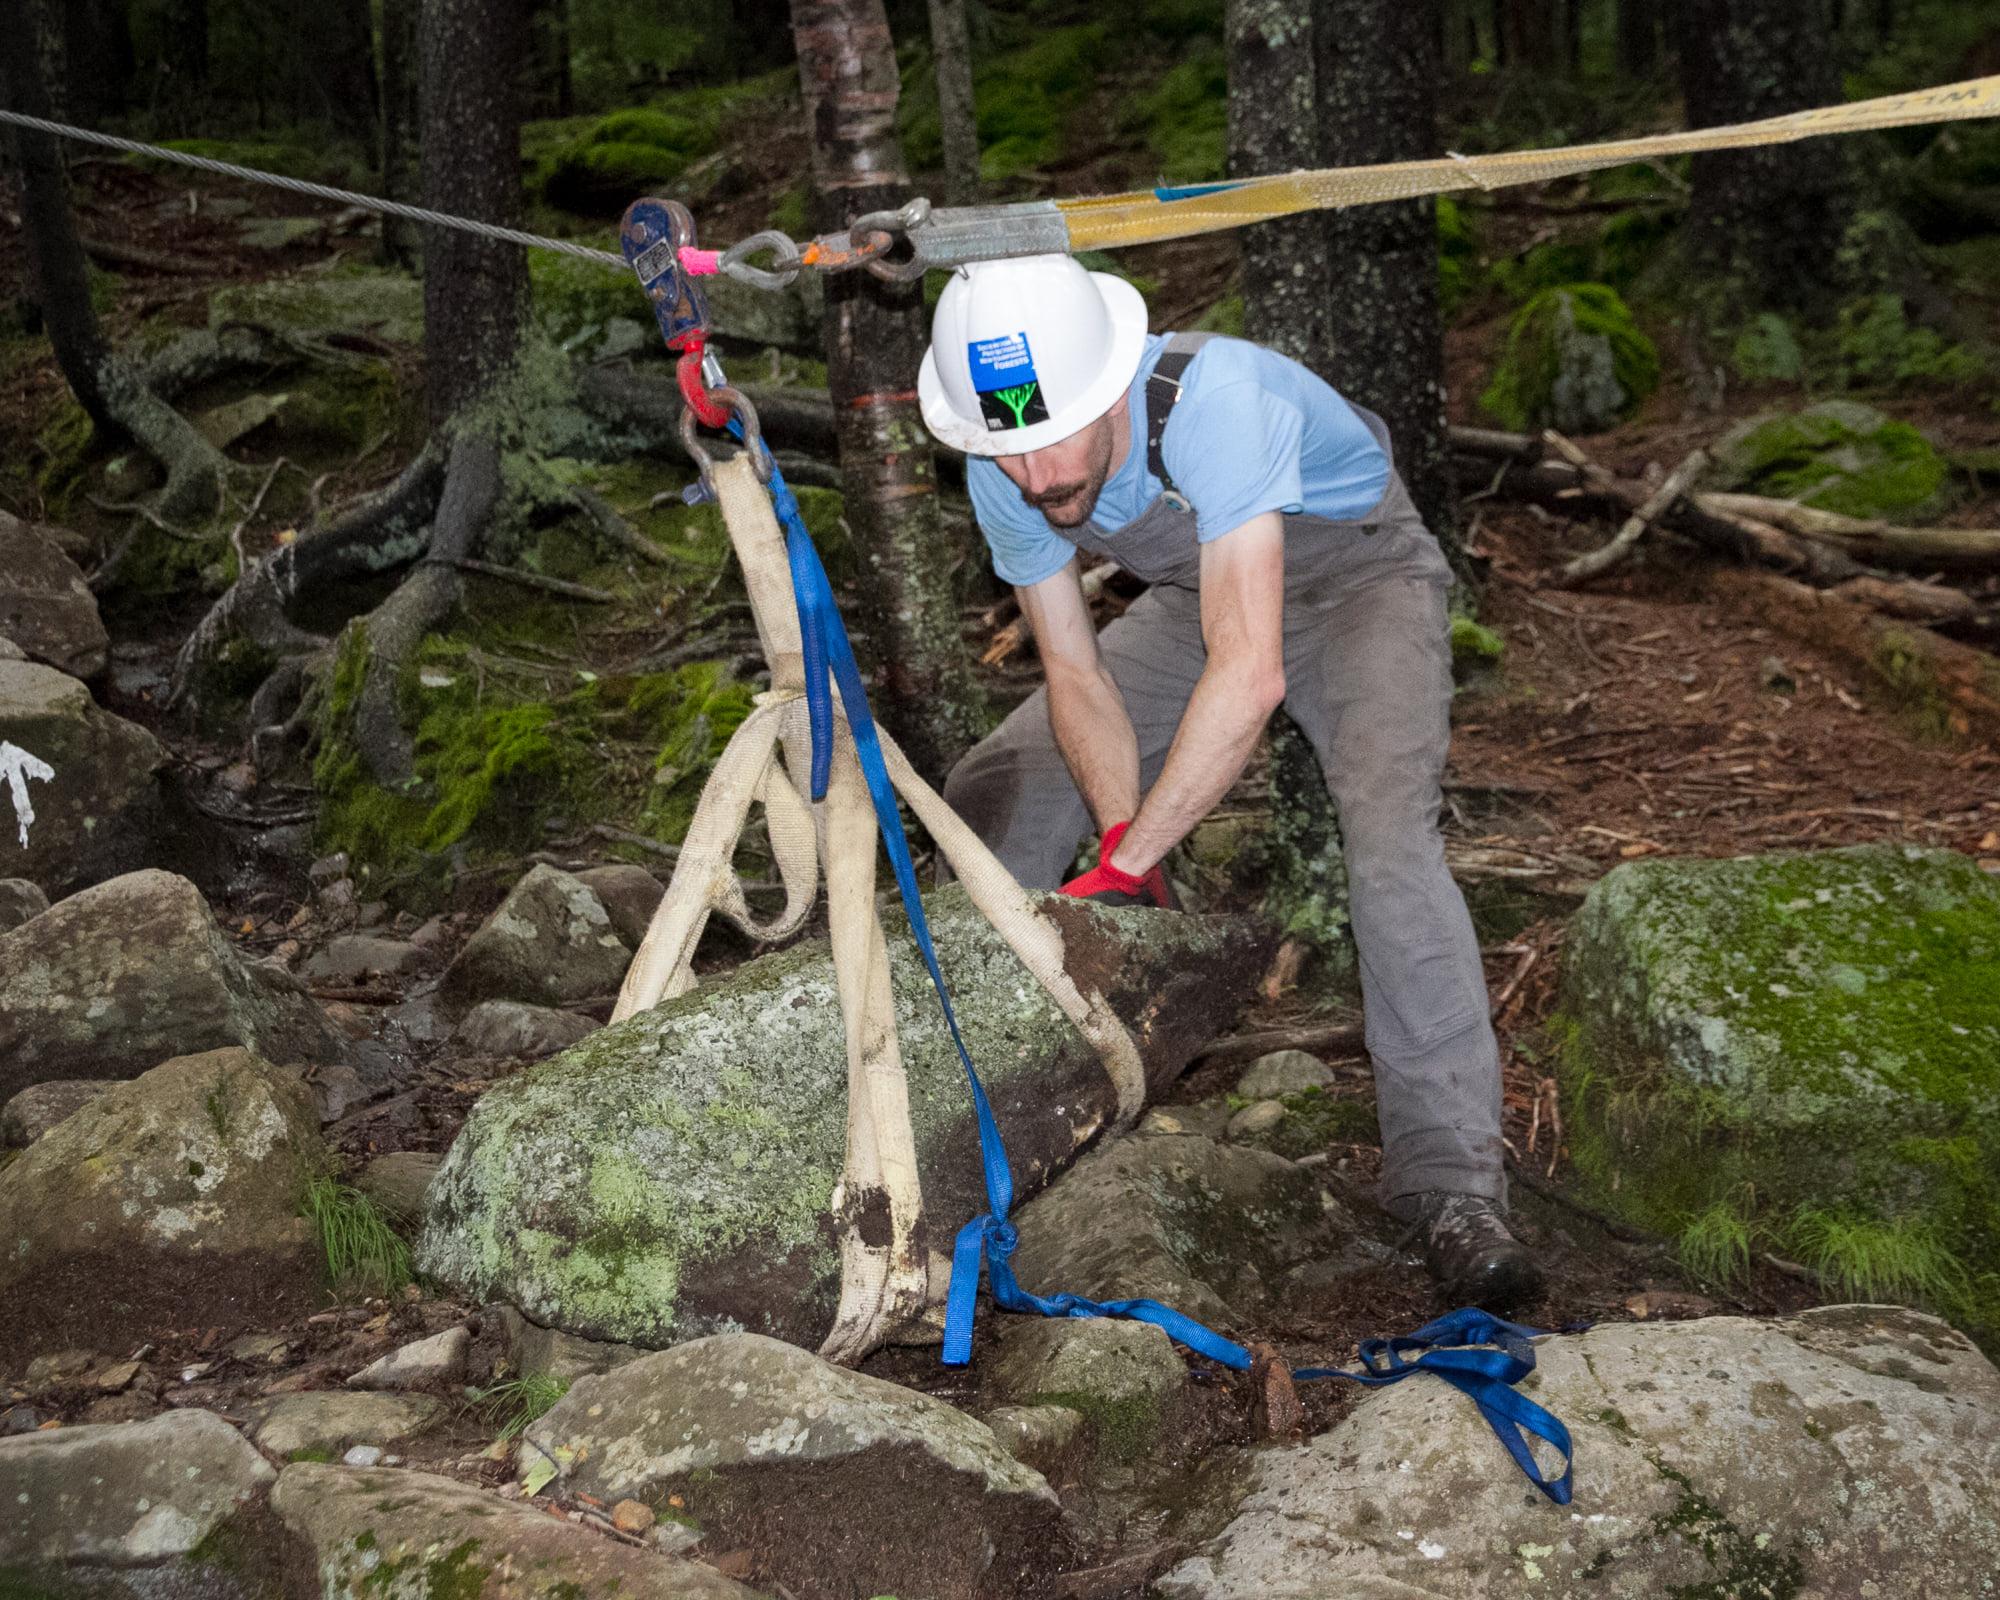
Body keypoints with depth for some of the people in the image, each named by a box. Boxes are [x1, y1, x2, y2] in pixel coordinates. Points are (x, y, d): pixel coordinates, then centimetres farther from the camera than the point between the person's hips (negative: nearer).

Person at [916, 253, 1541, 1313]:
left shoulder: (1213, 399, -40)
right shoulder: (1003, 476, -20)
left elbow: (1251, 674, -47)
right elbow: (1076, 676, -14)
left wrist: (1127, 863, -45)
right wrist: (1121, 830, -31)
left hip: (1359, 574, -6)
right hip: (1196, 595, 6)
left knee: (1391, 837, -31)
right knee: (988, 804, -1)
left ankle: (1450, 1186, -25)